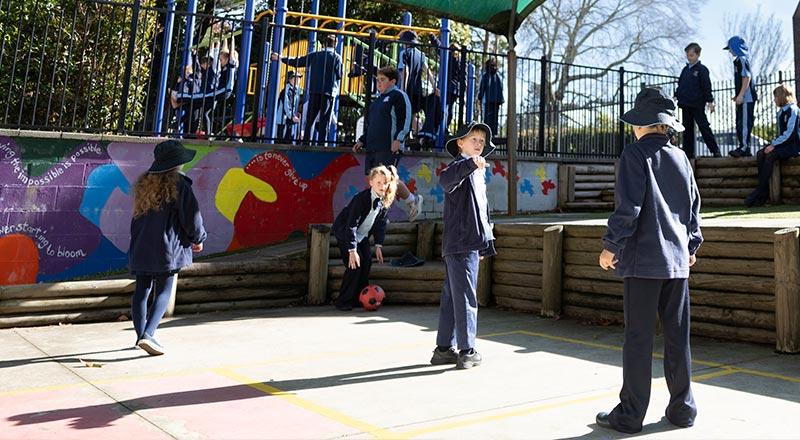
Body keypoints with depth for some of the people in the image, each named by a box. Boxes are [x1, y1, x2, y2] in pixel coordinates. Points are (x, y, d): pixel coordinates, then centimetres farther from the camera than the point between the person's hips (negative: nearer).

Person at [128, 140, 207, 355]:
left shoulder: (144, 184, 10)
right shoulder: (179, 185, -11)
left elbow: (137, 215, 19)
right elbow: (192, 216, -10)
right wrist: (198, 239, 6)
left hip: (141, 247, 6)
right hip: (167, 249, -6)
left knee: (141, 292, 11)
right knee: (163, 293, 0)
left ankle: (141, 335, 18)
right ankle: (148, 335, -12)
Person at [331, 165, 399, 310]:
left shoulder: (385, 200, -12)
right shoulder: (361, 199, -32)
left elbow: (381, 223, 0)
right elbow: (351, 225, -31)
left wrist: (378, 246, -4)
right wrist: (352, 250, -33)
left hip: (362, 234, 6)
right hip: (344, 232, -6)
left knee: (367, 262, -5)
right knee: (355, 264, -16)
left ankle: (360, 298, 10)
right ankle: (343, 301, -5)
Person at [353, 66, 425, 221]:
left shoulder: (398, 96, -1)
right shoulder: (377, 100, 24)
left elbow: (405, 119, -11)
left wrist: (398, 139, -20)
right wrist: (362, 140, 19)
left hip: (389, 148, -8)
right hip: (372, 148, 8)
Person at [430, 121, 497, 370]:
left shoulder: (478, 171, 24)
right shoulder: (460, 165, -7)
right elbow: (445, 179, -33)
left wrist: (485, 243, 28)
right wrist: (469, 163, -49)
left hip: (470, 243, 10)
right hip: (461, 243, -10)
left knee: (451, 296, 12)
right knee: (465, 297, -6)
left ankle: (444, 349, 20)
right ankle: (467, 351, 1)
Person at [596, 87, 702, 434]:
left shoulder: (635, 153, -7)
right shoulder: (681, 157, 11)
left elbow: (628, 206, -14)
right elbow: (694, 206, 16)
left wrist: (611, 245, -7)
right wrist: (692, 245, 25)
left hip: (643, 259, -6)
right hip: (677, 260, 6)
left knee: (638, 339, -2)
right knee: (678, 337, 12)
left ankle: (630, 415, 5)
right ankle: (682, 408, 20)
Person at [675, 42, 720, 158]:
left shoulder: (702, 69, -4)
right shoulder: (685, 69, 14)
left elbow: (707, 86, -8)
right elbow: (680, 85, 21)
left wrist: (710, 101, -12)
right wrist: (676, 96, 14)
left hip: (697, 104, -6)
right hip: (685, 105, 6)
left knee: (704, 127, -5)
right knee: (687, 129, 8)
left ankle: (715, 150, 0)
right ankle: (688, 152, 12)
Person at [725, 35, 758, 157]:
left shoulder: (742, 59, -11)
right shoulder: (739, 60, 19)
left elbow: (747, 77, -18)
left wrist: (740, 95, -20)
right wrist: (738, 96, 25)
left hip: (746, 98, -10)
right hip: (744, 98, 10)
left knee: (744, 123, -9)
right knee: (740, 123, 11)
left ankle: (744, 148, -8)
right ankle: (745, 148, 15)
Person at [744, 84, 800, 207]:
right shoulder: (781, 111, 16)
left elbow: (789, 132, -18)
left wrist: (774, 145, -20)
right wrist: (773, 144, 2)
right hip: (783, 143, 8)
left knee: (770, 156, -28)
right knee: (760, 154, -14)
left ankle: (760, 191, -25)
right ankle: (765, 191, -21)